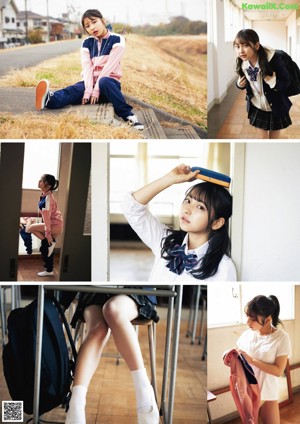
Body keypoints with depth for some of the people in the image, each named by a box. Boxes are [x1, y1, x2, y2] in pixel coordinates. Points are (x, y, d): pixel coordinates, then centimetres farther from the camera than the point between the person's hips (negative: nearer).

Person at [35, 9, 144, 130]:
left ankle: (128, 115, -43)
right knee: (74, 90, -28)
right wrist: (88, 91, -23)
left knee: (104, 82, -39)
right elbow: (87, 68, -7)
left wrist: (96, 90, -21)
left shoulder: (117, 40, -6)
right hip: (91, 82, 3)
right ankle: (49, 99, -59)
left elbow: (109, 67, -14)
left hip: (109, 82, -3)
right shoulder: (86, 43, 6)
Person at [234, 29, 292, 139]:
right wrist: (240, 84, -13)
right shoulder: (242, 63, -11)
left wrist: (273, 82, -36)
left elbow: (286, 82, -17)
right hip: (257, 108, 4)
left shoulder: (273, 58, -26)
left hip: (275, 108, -3)